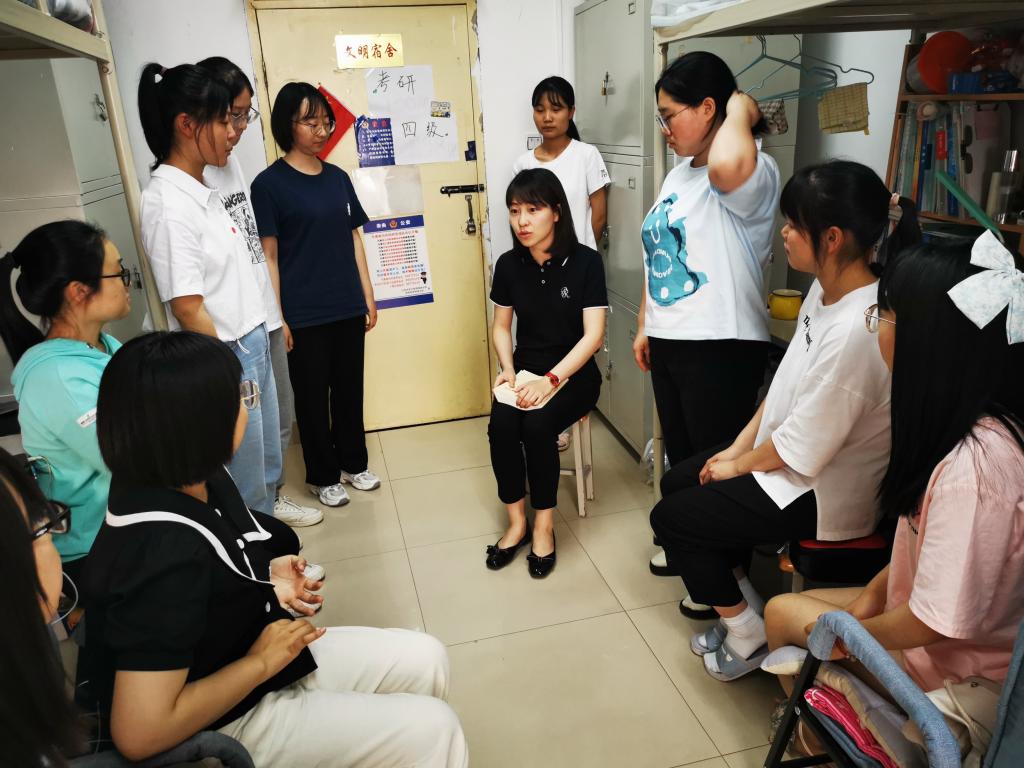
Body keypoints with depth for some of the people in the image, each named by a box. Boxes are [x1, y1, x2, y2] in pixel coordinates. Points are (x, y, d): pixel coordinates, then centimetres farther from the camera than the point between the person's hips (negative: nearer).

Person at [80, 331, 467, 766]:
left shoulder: (185, 483, -7)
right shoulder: (166, 551, -35)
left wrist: (262, 580, 0)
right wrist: (261, 662, -23)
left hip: (238, 654, 9)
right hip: (224, 724, -8)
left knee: (425, 660, 11)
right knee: (433, 729, -5)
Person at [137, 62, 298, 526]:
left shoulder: (202, 190, 7)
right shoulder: (167, 202, -20)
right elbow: (188, 309, -20)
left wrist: (255, 344, 14)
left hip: (254, 343, 9)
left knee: (267, 453, 25)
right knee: (242, 472, 9)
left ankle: (266, 514, 47)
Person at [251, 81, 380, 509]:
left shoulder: (338, 177, 9)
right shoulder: (269, 184, -7)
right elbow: (269, 256, -7)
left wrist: (368, 295, 11)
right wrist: (278, 317, -10)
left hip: (348, 308, 5)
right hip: (304, 314, -5)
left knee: (350, 388, 15)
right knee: (312, 396, 8)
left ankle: (353, 462, 33)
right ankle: (322, 476, 25)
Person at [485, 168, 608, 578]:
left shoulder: (585, 261, -10)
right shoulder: (509, 264, 1)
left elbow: (593, 335, -14)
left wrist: (551, 380, -23)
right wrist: (508, 370, -5)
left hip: (573, 373, -3)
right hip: (525, 370, 3)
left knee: (537, 426, -30)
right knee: (501, 426, -25)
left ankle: (544, 525, -10)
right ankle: (516, 522, -6)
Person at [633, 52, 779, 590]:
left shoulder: (752, 173, -15)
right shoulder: (678, 174, 13)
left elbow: (727, 165, -41)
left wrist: (739, 110, -21)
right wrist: (645, 326, 19)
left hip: (721, 348, -9)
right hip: (669, 341, 9)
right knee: (679, 455, 21)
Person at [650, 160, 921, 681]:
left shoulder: (857, 329, -33)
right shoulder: (825, 289, -3)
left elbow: (804, 449, -25)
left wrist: (738, 467, -8)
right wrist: (737, 448, 5)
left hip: (824, 492, -9)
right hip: (791, 455, 9)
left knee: (671, 518, -2)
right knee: (677, 482, 13)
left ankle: (747, 635, 17)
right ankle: (741, 603, 25)